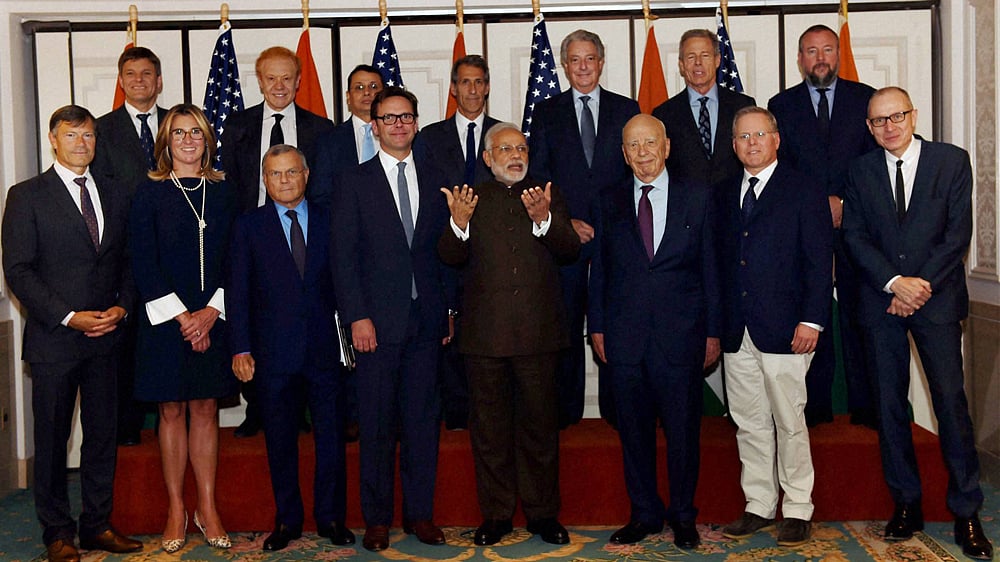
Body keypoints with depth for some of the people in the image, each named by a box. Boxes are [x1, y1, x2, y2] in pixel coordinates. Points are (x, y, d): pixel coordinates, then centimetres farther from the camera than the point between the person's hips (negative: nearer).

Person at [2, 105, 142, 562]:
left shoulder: (114, 196, 12)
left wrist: (123, 306, -4)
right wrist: (68, 317, -14)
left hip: (105, 338, 4)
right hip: (54, 338, -4)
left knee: (103, 434, 9)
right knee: (52, 439, 5)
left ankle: (97, 525, 21)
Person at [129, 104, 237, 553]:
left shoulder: (222, 192, 7)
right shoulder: (150, 194, -1)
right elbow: (144, 264, -6)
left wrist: (211, 311, -8)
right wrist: (182, 316, -12)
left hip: (212, 319, 2)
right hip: (165, 320, -2)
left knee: (205, 410, 7)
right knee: (172, 411, 6)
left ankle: (207, 508, 15)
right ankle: (176, 510, 16)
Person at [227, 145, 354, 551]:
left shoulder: (330, 221, 6)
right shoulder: (248, 227, 4)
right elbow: (237, 292, 1)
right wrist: (240, 348, -6)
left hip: (323, 348, 1)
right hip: (273, 350, 0)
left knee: (331, 436, 6)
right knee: (280, 440, 9)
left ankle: (331, 517, 20)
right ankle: (287, 520, 21)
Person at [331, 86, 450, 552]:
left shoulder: (434, 180, 12)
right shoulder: (354, 182, 3)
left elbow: (445, 249, 12)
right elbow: (344, 256, -2)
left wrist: (448, 311, 6)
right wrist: (357, 317, -10)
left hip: (426, 319, 3)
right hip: (377, 320, -3)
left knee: (423, 418, 7)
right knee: (376, 424, 3)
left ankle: (420, 513, 18)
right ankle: (377, 518, 14)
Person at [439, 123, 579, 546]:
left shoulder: (547, 196, 9)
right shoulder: (471, 199, 6)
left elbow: (570, 251, -3)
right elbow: (451, 257, -5)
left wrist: (544, 219, -20)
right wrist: (460, 223, -24)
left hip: (538, 333, 1)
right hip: (484, 334, 0)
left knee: (539, 424, 8)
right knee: (489, 427, 8)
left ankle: (543, 512, 21)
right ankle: (496, 514, 20)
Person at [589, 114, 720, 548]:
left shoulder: (697, 198, 5)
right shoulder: (610, 203, 9)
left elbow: (710, 267, 4)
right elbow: (599, 269, 10)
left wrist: (713, 330, 1)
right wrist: (597, 326, 4)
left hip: (680, 333, -1)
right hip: (625, 336, 2)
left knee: (683, 430, 5)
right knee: (633, 431, 8)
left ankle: (683, 516, 21)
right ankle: (644, 514, 23)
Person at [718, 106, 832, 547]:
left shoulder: (804, 191, -1)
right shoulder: (725, 195, 14)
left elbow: (820, 260, -5)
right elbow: (723, 260, 13)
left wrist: (811, 319, -13)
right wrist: (718, 324, 7)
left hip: (783, 328, -5)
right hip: (737, 330, 5)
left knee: (789, 423, 1)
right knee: (749, 423, 10)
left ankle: (797, 510, 14)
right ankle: (759, 506, 21)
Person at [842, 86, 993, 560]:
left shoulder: (952, 161, 2)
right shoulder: (860, 171, 7)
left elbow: (958, 233, -4)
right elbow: (854, 236, 0)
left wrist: (921, 287, -11)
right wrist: (895, 282, -13)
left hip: (937, 298, -2)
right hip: (881, 302, 2)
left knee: (951, 401, -4)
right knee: (889, 404, 5)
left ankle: (966, 514, 5)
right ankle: (906, 505, 17)